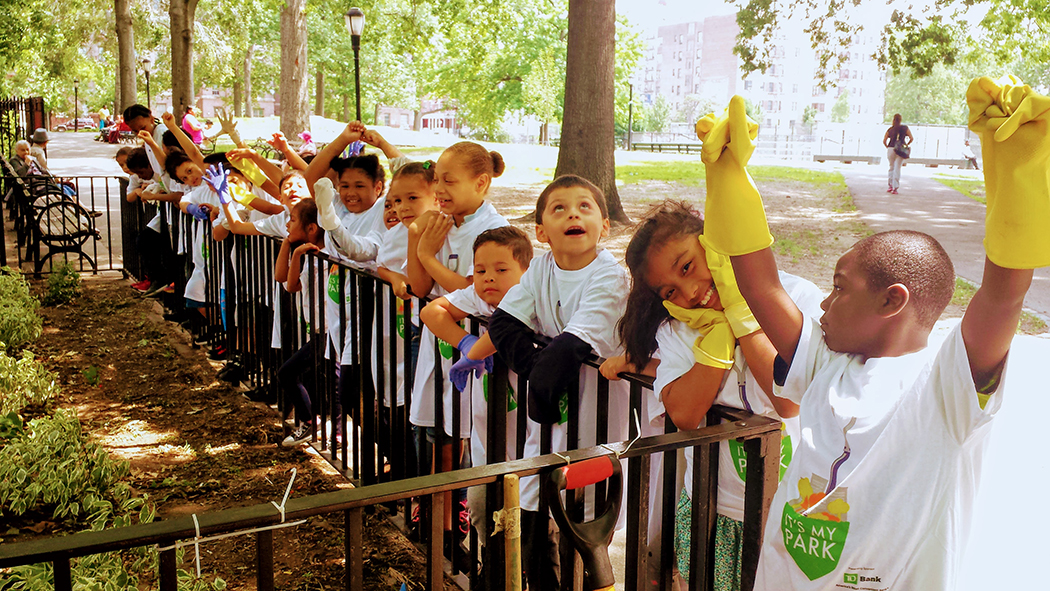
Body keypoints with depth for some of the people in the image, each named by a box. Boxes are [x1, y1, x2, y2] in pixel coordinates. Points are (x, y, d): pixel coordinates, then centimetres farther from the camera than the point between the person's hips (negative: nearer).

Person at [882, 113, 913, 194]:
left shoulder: (890, 129, 3)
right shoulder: (905, 128, 2)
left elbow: (884, 141, 0)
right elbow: (911, 138, -1)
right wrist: (906, 145, 13)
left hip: (891, 149, 1)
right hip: (901, 150, -1)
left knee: (891, 168, 16)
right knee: (897, 169, -1)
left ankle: (891, 186, 19)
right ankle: (895, 188, -7)